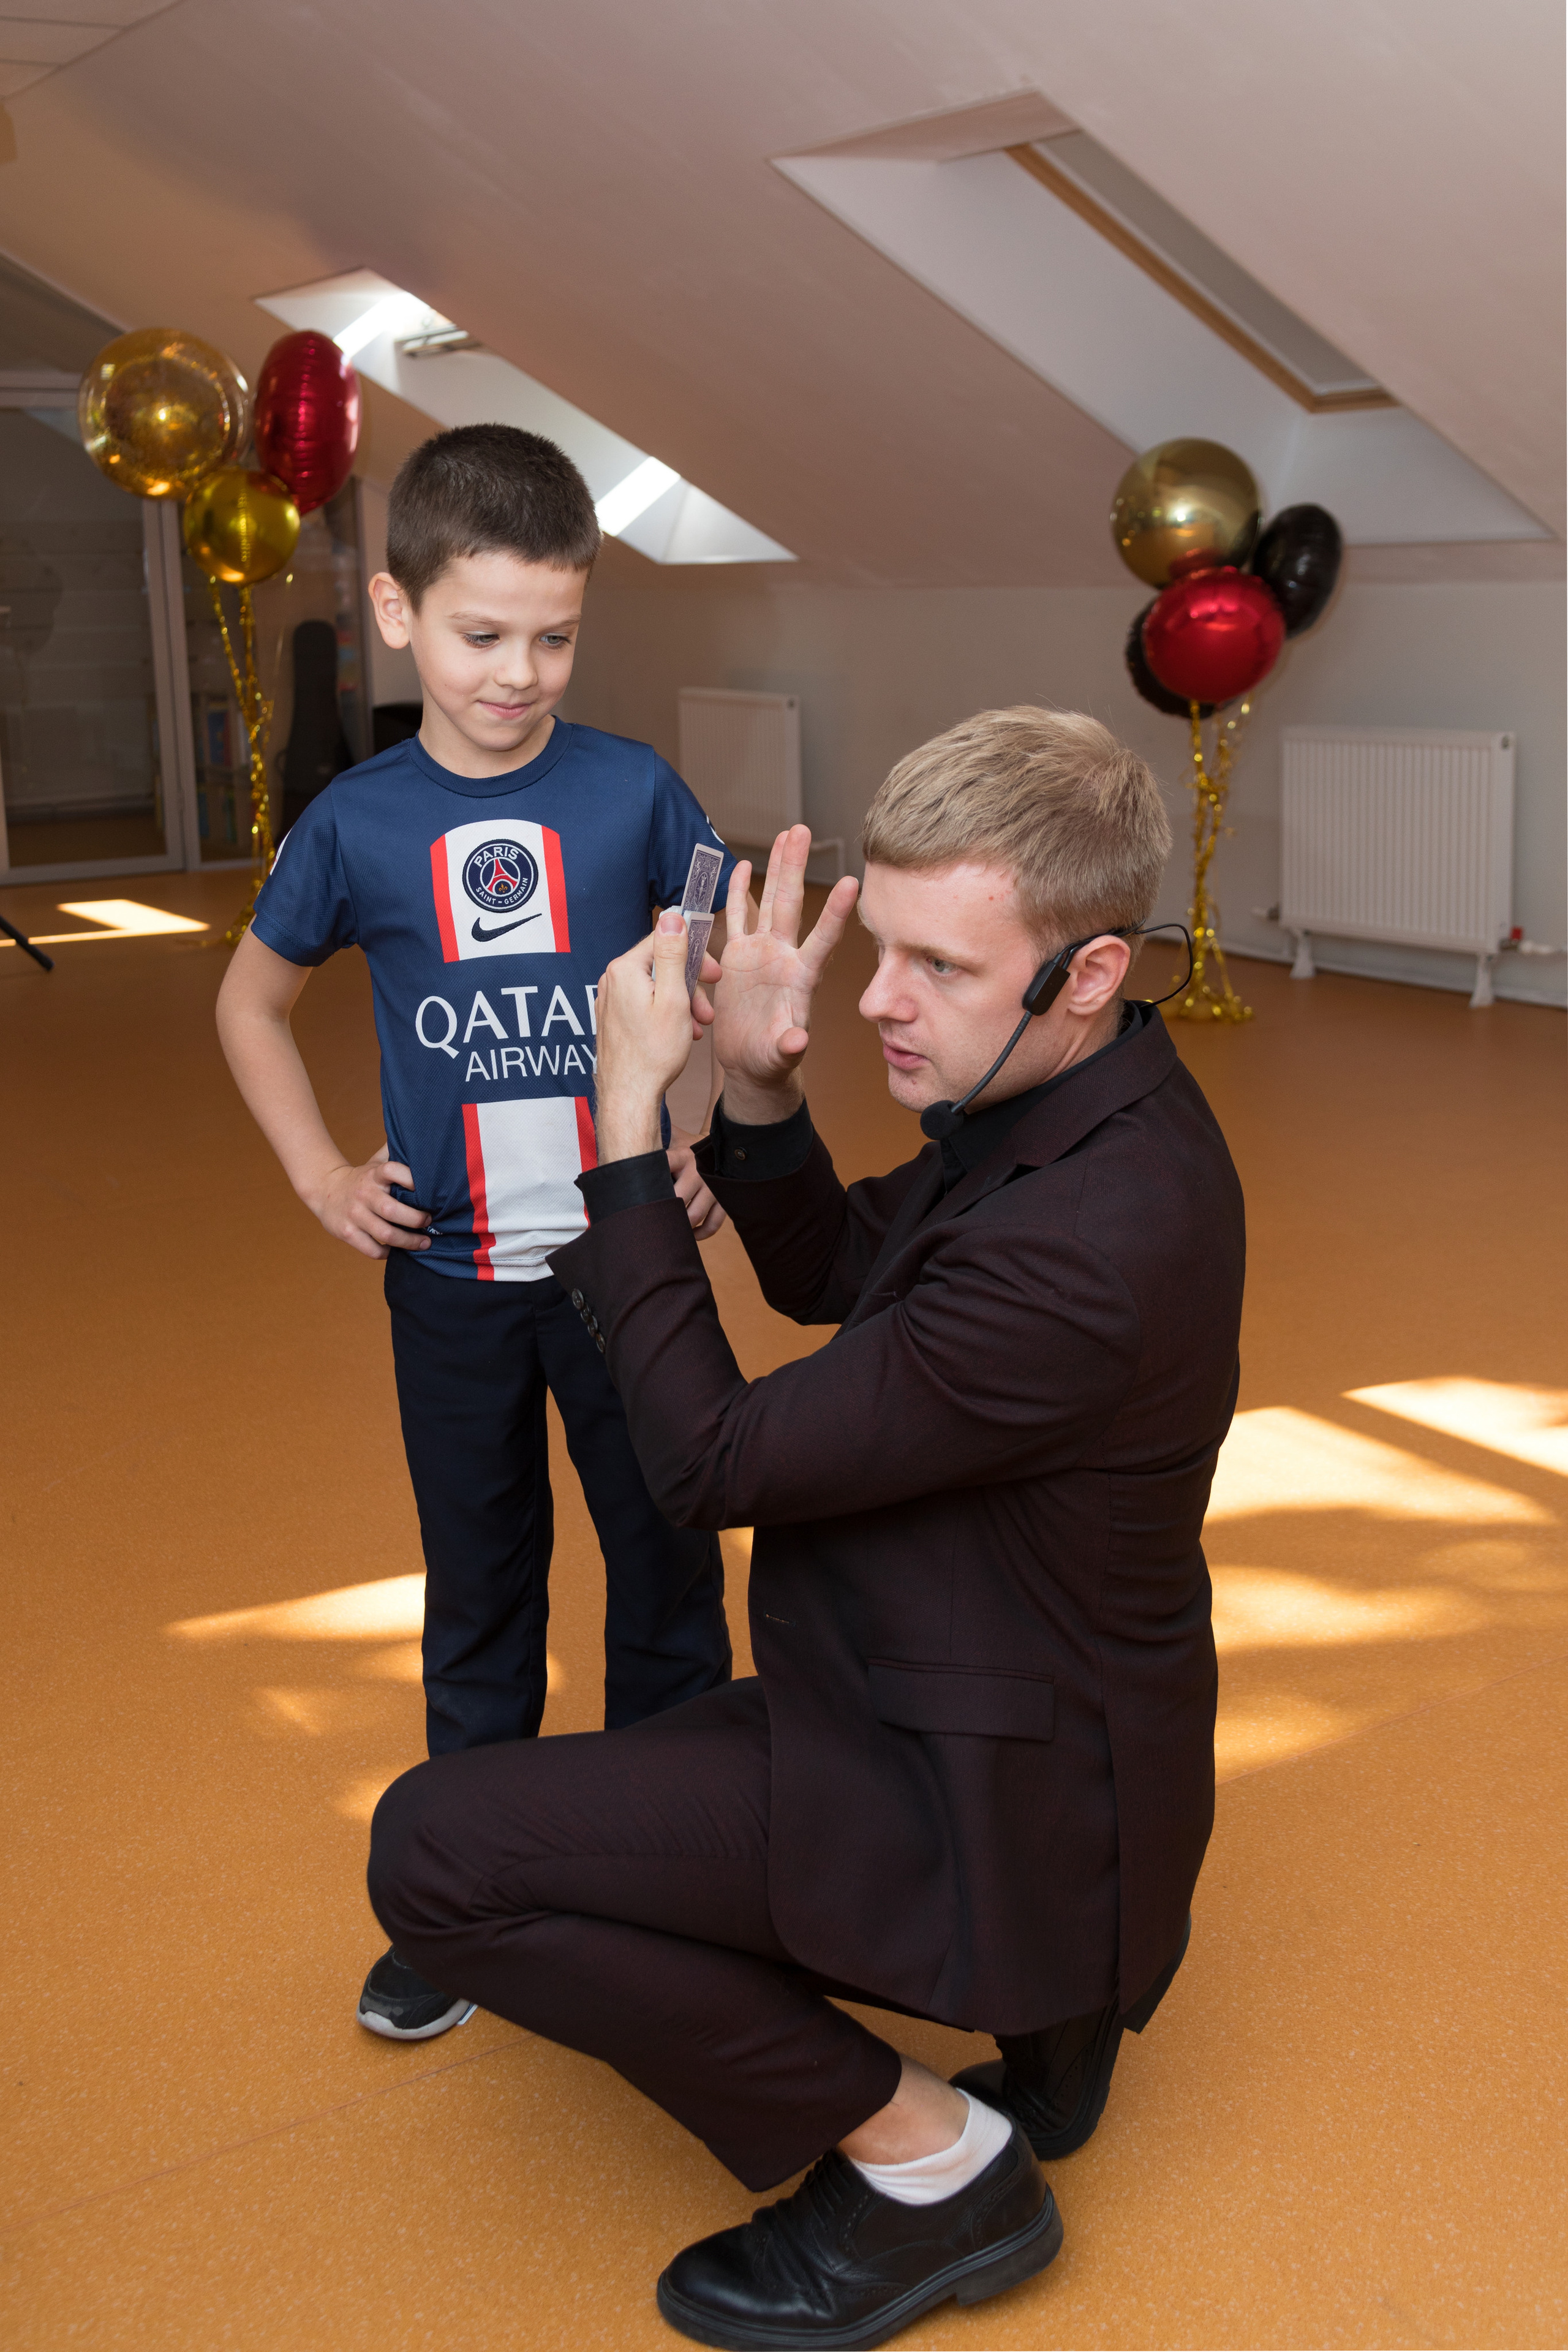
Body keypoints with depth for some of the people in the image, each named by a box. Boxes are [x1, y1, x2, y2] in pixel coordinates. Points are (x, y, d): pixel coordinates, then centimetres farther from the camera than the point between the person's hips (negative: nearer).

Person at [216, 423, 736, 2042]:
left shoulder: (635, 794, -7)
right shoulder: (358, 825, -4)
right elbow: (251, 1002, 11)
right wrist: (318, 1172, 1)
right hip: (451, 1282, 1)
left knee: (667, 1563, 10)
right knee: (478, 1591, 15)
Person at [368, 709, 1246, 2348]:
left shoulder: (1096, 1241, -33)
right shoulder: (1047, 1099, -3)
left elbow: (710, 1463, -24)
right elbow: (826, 1273, 12)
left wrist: (625, 1121, -20)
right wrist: (756, 1085, -7)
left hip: (992, 1802, -10)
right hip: (1013, 1697, 10)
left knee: (436, 1849, -17)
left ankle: (925, 2161, -3)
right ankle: (1041, 1991, 19)